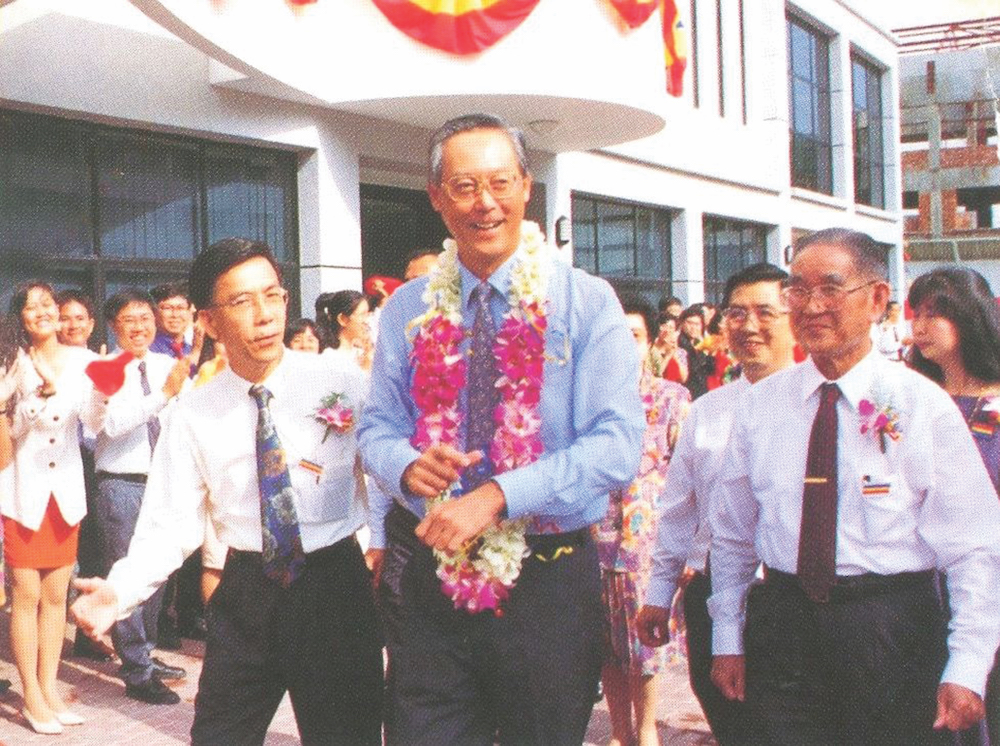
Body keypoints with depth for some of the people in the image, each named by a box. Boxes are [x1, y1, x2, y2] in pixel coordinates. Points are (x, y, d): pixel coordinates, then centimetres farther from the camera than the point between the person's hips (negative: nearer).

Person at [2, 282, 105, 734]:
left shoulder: (81, 360, 3)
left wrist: (103, 394, -21)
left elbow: (95, 424, -2)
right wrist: (42, 391, -26)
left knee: (56, 594, 10)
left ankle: (49, 688, 20)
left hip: (65, 488, 3)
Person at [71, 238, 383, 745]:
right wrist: (118, 590, -19)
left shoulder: (342, 386, -6)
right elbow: (172, 525, -4)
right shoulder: (194, 414, -2)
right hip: (245, 594, 1)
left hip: (334, 588, -1)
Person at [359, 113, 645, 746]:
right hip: (426, 569, 2)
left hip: (548, 575, -2)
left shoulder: (587, 303, -5)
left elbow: (618, 444, -14)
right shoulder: (407, 311, 7)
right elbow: (378, 428, 11)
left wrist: (498, 495, -23)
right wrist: (407, 465, -13)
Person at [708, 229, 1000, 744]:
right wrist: (727, 640, 9)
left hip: (893, 639, -2)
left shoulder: (924, 406, -4)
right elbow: (732, 533, 11)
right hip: (780, 629, 2)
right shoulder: (759, 405, 5)